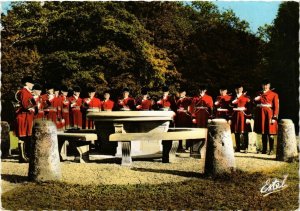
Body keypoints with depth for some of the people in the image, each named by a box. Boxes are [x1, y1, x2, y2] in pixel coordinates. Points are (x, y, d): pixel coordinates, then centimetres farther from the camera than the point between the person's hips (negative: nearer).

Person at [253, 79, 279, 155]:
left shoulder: (274, 94, 2)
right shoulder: (259, 94, 16)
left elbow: (276, 107, -5)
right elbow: (255, 103, 16)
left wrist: (274, 117, -12)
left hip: (269, 114, -4)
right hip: (261, 115, 4)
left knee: (270, 134, -4)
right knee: (263, 133, 7)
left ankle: (271, 150, 1)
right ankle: (264, 149, 14)